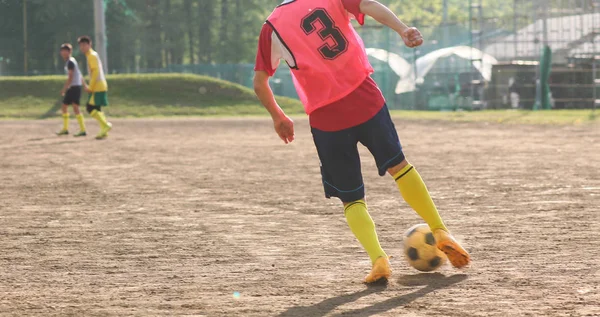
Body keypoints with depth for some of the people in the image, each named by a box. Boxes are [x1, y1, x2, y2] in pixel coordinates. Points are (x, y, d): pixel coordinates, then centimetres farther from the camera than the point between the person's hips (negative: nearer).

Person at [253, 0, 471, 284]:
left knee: (351, 200, 11)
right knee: (398, 165, 23)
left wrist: (278, 117, 24)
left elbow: (259, 83, 8)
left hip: (326, 119, 0)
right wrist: (403, 30, -29)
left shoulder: (272, 28, 7)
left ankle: (378, 259, -11)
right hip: (365, 99, 0)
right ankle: (441, 233, 23)